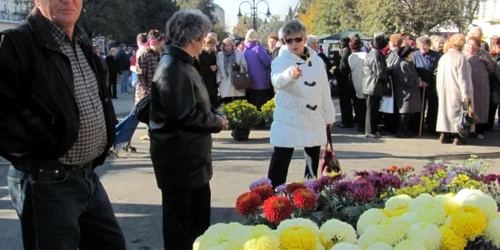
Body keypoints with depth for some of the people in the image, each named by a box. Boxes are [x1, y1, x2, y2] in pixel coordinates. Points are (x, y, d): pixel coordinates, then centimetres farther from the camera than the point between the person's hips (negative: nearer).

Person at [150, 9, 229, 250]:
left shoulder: (183, 64, 12)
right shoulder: (172, 68, -22)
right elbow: (185, 116, -26)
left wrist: (215, 115, 1)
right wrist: (217, 122, -13)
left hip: (191, 154, 10)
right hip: (178, 157, -10)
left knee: (200, 213, 20)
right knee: (178, 215, 5)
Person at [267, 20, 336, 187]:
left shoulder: (317, 60, 5)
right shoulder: (281, 61, -10)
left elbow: (324, 90, 13)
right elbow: (278, 81, -33)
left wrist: (329, 115, 13)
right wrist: (290, 74, -55)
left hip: (314, 120, 5)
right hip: (288, 121, -5)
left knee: (313, 161, 16)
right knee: (280, 161, -6)